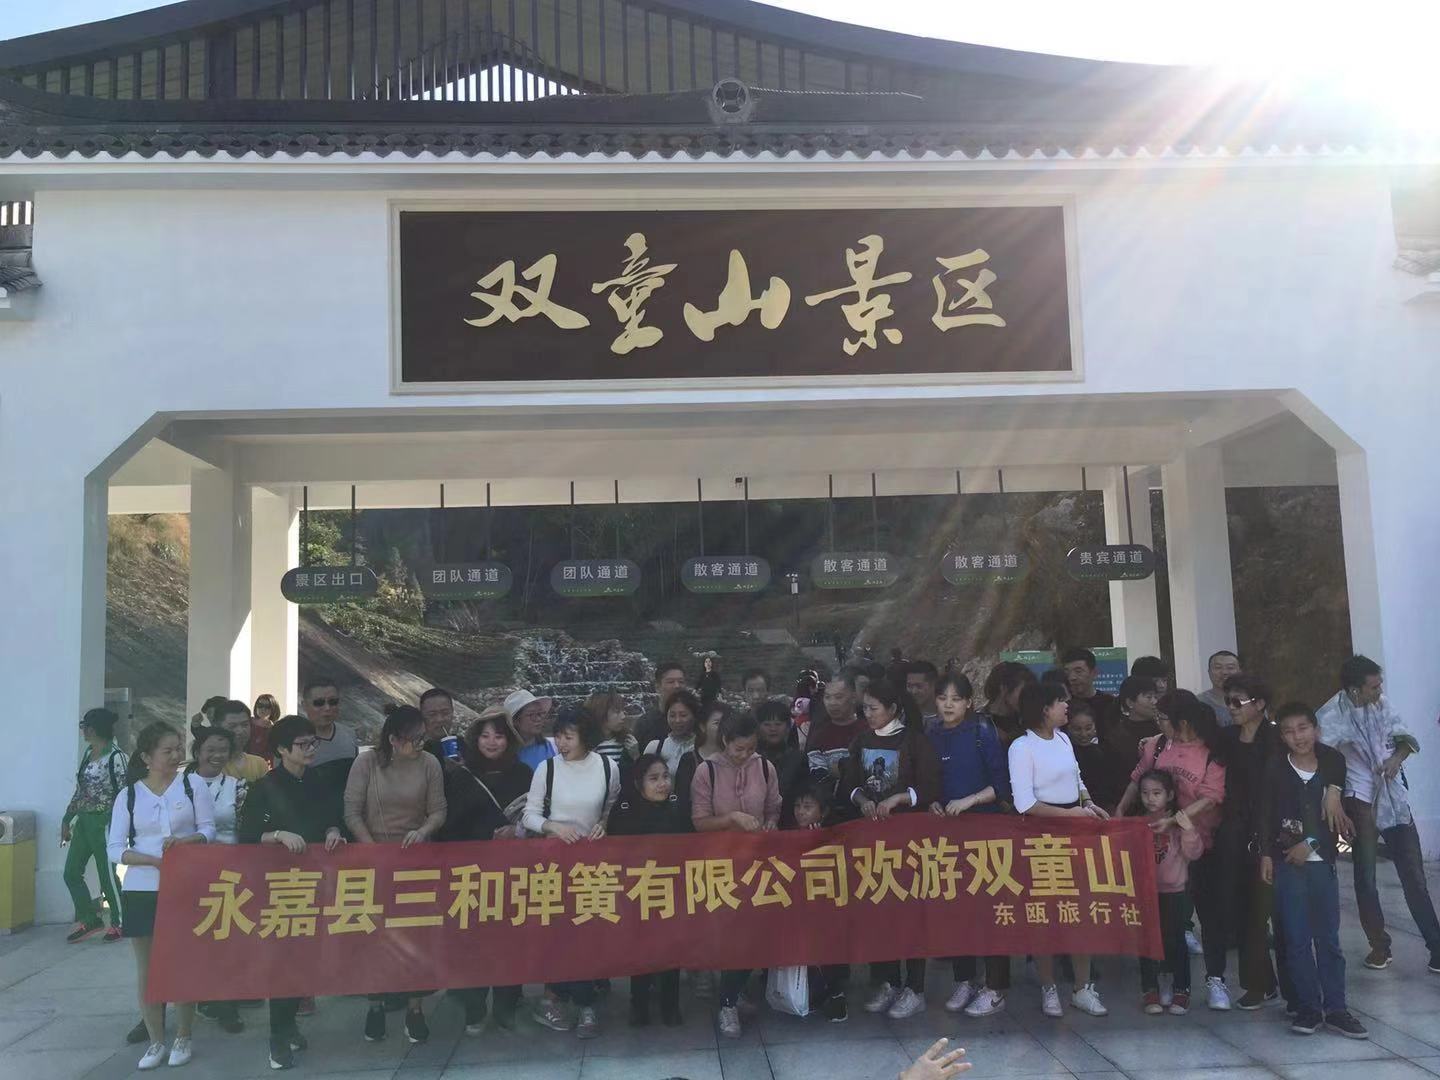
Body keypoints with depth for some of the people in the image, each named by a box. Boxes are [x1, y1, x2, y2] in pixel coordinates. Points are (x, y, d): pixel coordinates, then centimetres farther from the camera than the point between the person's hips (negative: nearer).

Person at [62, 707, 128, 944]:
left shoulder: (116, 758, -17)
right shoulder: (88, 753, 9)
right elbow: (80, 790, 17)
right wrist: (67, 819, 17)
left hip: (104, 823, -8)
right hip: (84, 821, 8)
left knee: (107, 875, 1)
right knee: (71, 872, 8)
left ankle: (119, 923, 17)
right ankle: (89, 920, 21)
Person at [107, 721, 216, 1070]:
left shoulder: (193, 786, -1)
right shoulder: (128, 795, 2)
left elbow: (208, 830, -1)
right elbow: (114, 848, -2)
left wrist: (183, 841, -22)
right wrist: (154, 859, -17)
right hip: (141, 890, 1)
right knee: (147, 968, 7)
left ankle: (183, 1038, 19)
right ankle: (156, 1041, 19)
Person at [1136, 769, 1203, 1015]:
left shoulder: (1178, 822, -5)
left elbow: (1193, 853, -15)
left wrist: (1187, 830, -26)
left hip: (1172, 891, -3)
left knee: (1175, 940, 2)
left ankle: (1181, 990, 15)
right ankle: (1150, 990, 18)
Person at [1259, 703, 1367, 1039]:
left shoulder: (1333, 762, -1)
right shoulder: (1275, 767, -4)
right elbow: (1266, 813, -1)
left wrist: (1310, 843, -8)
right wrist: (1266, 854, -5)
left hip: (1322, 860, 1)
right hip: (1287, 861, -1)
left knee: (1328, 938, 6)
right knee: (1297, 939, 3)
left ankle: (1335, 1008, 15)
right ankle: (1308, 1007, 12)